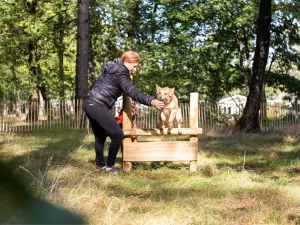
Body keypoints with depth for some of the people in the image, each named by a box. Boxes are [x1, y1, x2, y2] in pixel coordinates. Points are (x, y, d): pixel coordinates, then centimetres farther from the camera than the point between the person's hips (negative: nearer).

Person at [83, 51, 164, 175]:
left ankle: (100, 163, 35)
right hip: (98, 106, -10)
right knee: (118, 134, -10)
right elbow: (133, 93, -23)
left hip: (90, 104, 10)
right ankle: (109, 166, -2)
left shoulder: (112, 67, 16)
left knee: (100, 135, 23)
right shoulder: (120, 73, -12)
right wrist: (151, 101, -30)